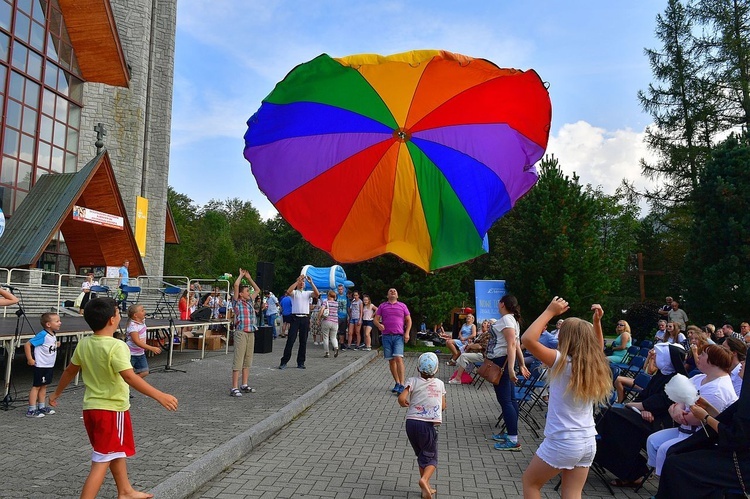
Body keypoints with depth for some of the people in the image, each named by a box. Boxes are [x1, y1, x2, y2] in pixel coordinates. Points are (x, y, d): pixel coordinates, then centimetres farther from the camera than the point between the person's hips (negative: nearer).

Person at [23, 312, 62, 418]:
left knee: (44, 386, 17)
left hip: (50, 366, 8)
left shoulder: (53, 336, 5)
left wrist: (56, 346, 5)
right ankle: (31, 410, 8)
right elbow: (27, 345, -20)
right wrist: (30, 359, -18)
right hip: (41, 366, -8)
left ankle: (42, 408, 28)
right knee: (36, 386, 0)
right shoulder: (42, 335, -21)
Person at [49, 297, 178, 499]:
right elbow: (129, 377, -33)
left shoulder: (83, 344, 1)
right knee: (102, 462, 0)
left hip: (91, 407, 9)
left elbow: (70, 371, 14)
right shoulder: (116, 346, -23)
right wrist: (159, 396, -37)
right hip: (112, 409, -8)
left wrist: (57, 393, 31)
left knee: (117, 452, 25)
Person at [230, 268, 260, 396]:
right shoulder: (237, 302, -3)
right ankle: (234, 388, -5)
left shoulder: (250, 301, 15)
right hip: (241, 333, -7)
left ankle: (244, 385, 20)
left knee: (248, 360, 11)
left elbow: (257, 290, 28)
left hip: (251, 333, 7)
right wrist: (241, 275, 1)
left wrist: (249, 278, 22)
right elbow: (236, 285, -15)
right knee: (238, 360, -7)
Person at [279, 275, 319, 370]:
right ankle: (284, 362, 1)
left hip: (305, 319, 3)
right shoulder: (294, 292, 8)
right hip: (295, 318, -2)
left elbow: (317, 294, -6)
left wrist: (311, 282, -12)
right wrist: (297, 280, -17)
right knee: (290, 340, -4)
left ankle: (301, 362, 13)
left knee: (303, 341, 6)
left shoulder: (308, 293, 14)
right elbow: (288, 291, -16)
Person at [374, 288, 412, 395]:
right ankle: (397, 383, 18)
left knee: (398, 358, -16)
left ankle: (402, 385, -15)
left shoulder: (402, 306, 12)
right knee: (391, 360, 5)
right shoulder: (382, 306, 13)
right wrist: (378, 325, -14)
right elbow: (375, 319, 9)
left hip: (399, 336, -2)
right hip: (386, 336, 2)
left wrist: (407, 333, -1)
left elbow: (408, 320, 12)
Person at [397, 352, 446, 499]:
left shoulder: (413, 381, 0)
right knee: (431, 458, 9)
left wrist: (405, 404, 8)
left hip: (412, 422, 1)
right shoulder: (440, 384, 7)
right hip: (430, 425, -1)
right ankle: (424, 479, -20)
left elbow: (401, 399, -13)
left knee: (421, 455, 20)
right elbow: (443, 406, 14)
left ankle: (426, 487, 24)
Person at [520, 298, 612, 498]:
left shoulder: (562, 363, -18)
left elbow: (528, 339, -25)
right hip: (588, 442, 7)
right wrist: (596, 322, 14)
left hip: (562, 442, -6)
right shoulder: (595, 365, 1)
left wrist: (550, 311, -18)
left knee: (530, 482, 14)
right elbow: (598, 347, 25)